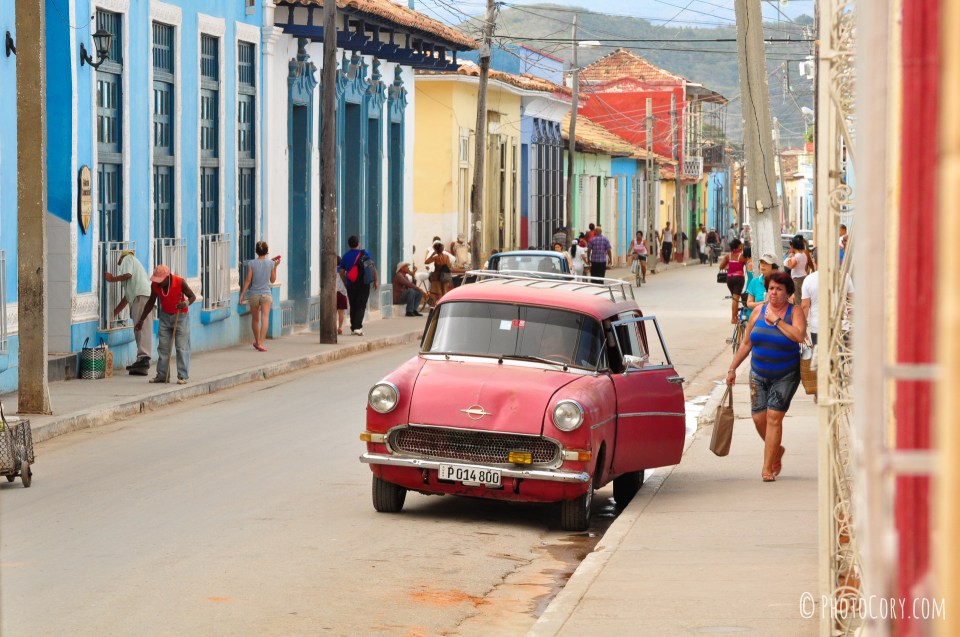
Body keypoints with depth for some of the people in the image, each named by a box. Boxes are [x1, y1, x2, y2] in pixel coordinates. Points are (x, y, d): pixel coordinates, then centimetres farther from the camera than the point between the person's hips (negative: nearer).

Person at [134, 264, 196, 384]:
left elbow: (192, 296, -11)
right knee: (163, 347, 1)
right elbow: (151, 302, 3)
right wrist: (141, 320, 5)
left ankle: (183, 376, -8)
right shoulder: (155, 285, -13)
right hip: (165, 316, 4)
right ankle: (162, 375, 6)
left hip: (180, 316, -4)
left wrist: (186, 303, -34)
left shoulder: (179, 282, -24)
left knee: (182, 347, -9)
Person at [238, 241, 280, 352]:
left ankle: (257, 342, 32)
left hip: (254, 294, 1)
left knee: (255, 319, 16)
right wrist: (275, 267, 17)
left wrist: (242, 294, 0)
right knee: (265, 318, -8)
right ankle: (261, 343, -21)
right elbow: (273, 280, 8)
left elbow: (248, 280, -6)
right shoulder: (270, 263, -3)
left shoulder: (251, 263, -5)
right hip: (266, 294, -1)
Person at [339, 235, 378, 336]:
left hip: (350, 285, 3)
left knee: (353, 306, 12)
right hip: (363, 284, -3)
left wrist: (345, 282, 20)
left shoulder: (346, 256, 4)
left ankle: (353, 328, 15)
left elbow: (341, 271, 6)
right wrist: (376, 280, 1)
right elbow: (373, 267, -7)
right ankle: (357, 327, -17)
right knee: (361, 306, -3)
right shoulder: (365, 254, -4)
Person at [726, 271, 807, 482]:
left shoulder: (794, 313, -6)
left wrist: (777, 321, -19)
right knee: (758, 417, 1)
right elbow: (746, 344, 11)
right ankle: (777, 450, 30)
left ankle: (767, 468, -4)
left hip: (785, 376, -4)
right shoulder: (759, 312, 5)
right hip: (759, 375, 4)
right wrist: (732, 368, 9)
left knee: (774, 417, -10)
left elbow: (799, 336, -26)